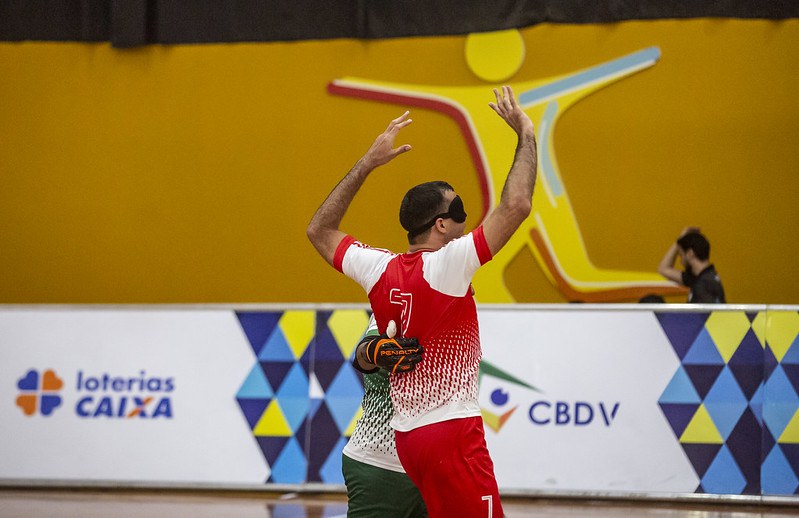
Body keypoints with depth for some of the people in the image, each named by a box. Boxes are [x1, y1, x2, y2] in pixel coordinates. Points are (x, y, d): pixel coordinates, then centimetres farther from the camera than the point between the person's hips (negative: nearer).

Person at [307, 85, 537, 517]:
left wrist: (367, 163, 23)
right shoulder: (447, 265, -12)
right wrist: (526, 135, -7)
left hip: (407, 433, 8)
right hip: (452, 431, -8)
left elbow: (320, 230, 24)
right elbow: (516, 206, -19)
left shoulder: (379, 270, 6)